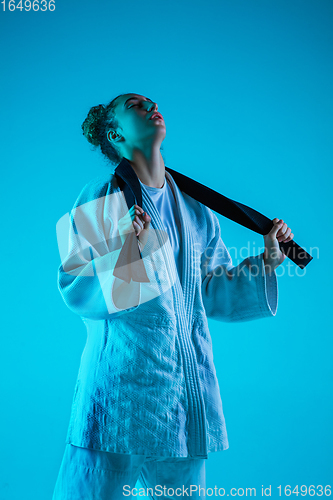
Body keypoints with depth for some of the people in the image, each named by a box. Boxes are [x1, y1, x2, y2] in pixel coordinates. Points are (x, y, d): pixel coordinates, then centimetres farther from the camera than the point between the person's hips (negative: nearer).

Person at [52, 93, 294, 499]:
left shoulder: (195, 210, 12)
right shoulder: (101, 199, -1)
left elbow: (211, 292, 14)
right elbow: (74, 291, -6)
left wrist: (266, 262, 7)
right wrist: (120, 250, -21)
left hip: (187, 385, 4)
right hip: (121, 380, -4)